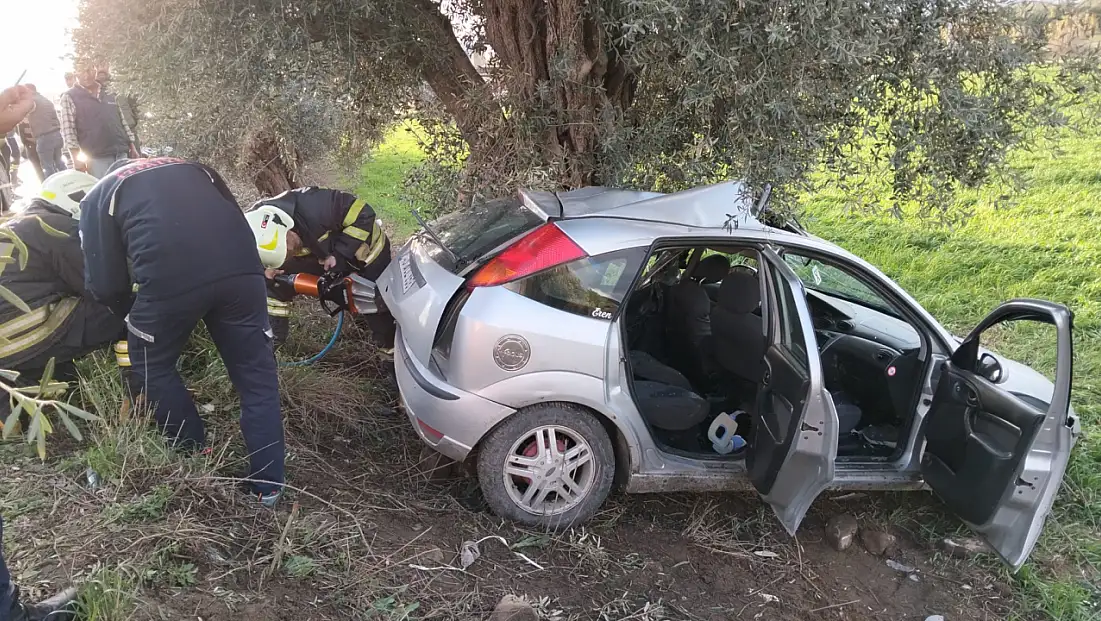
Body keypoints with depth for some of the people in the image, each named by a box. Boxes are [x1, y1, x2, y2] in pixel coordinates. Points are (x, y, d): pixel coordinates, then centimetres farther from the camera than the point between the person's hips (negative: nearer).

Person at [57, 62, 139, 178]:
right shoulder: (69, 98, 1)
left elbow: (122, 121, 18)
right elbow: (68, 131, -6)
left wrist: (132, 147, 13)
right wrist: (77, 159, -14)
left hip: (122, 154, 5)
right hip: (97, 158, -5)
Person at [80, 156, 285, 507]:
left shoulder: (98, 196, 26)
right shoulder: (193, 169, 36)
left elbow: (105, 284, 16)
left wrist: (133, 314, 37)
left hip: (171, 279, -3)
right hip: (242, 268, 3)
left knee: (151, 368, 25)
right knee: (256, 375, 17)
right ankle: (268, 485, 21)